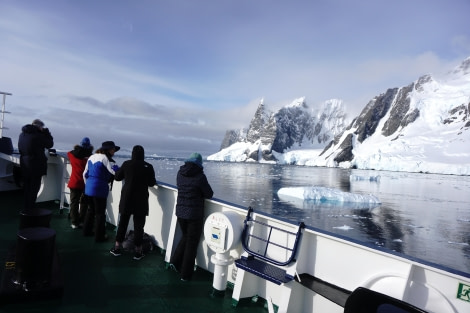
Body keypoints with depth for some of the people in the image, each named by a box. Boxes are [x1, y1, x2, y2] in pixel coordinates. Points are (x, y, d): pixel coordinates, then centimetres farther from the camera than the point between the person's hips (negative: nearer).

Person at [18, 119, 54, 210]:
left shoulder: (22, 134, 7)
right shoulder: (38, 135, -18)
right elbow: (50, 144, -4)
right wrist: (46, 131, 0)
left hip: (24, 165, 7)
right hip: (36, 165, -7)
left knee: (26, 187, 18)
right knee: (34, 187, 3)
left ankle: (25, 207, 26)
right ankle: (30, 208, 7)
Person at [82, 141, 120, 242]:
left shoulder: (92, 157, 11)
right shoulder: (105, 158, -15)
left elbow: (85, 173, 16)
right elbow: (116, 171, -22)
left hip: (89, 188, 8)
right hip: (100, 189, -8)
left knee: (90, 209, 22)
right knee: (100, 213, 2)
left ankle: (87, 231, 33)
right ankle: (99, 236, 9)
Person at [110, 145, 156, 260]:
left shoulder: (126, 164, -6)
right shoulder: (148, 167, -10)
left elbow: (117, 177, 7)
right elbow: (152, 183, 0)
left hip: (126, 198, 2)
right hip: (141, 200, -2)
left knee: (123, 222, 16)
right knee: (139, 225, 7)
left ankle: (117, 248, 25)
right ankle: (138, 251, 14)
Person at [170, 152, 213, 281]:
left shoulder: (180, 173, 0)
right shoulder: (199, 176, -17)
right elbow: (209, 194, -8)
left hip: (180, 211, 5)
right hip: (194, 214, -5)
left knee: (185, 237, 27)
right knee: (192, 243, 9)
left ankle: (175, 261, 19)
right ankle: (186, 274, 17)